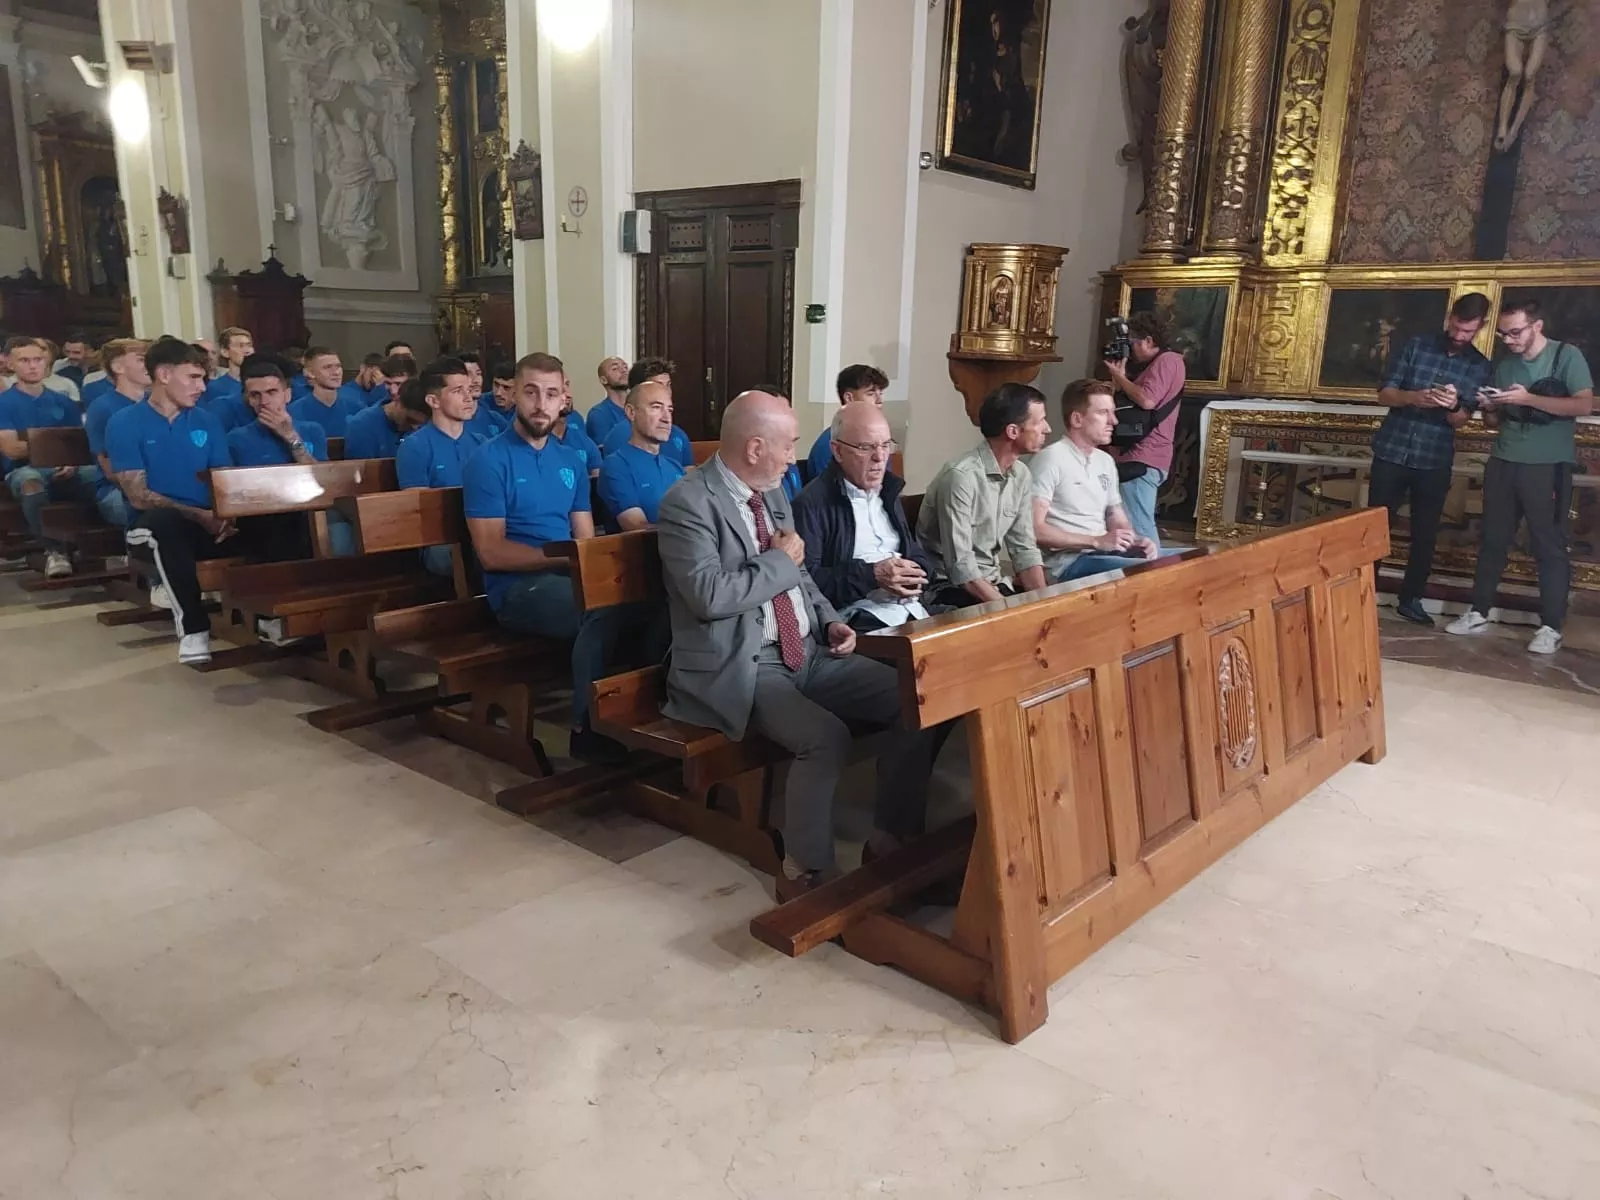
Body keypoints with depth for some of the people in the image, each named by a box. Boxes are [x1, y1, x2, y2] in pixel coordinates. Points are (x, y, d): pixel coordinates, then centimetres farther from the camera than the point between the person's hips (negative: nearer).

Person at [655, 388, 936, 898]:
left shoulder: (773, 494, 14)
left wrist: (830, 621, 5)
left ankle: (892, 840, 8)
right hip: (739, 666, -8)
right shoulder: (688, 502, -12)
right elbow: (709, 595, -24)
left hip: (808, 653, 8)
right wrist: (780, 561, -12)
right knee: (826, 737, -31)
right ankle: (806, 872, -8)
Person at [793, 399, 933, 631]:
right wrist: (872, 575, -16)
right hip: (856, 620, -7)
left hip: (912, 611, 7)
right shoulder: (813, 503, -4)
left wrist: (915, 574, 2)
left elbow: (918, 554, 26)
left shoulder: (888, 492, 22)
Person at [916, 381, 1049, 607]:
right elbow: (960, 567, -24)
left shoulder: (1021, 475, 3)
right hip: (950, 587, -7)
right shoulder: (961, 476, -21)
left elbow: (1024, 549, 5)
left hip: (993, 583, 7)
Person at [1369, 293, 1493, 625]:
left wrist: (1453, 406, -23)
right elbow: (1384, 393, -2)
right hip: (1391, 453, -1)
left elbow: (1462, 420, 0)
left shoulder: (1480, 367, 3)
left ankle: (1411, 599, 19)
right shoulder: (1417, 346, 0)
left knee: (1425, 536, 7)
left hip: (1434, 462, 1)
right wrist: (1414, 397, -23)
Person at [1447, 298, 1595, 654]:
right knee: (1493, 540, 8)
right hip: (1503, 463, 5)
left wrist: (1528, 399, -20)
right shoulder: (1504, 364, 12)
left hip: (1548, 466, -5)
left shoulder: (1566, 355, -3)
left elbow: (1585, 405, -13)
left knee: (1549, 545, -2)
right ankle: (1479, 613, 15)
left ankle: (1551, 627, 2)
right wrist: (1488, 408, -5)